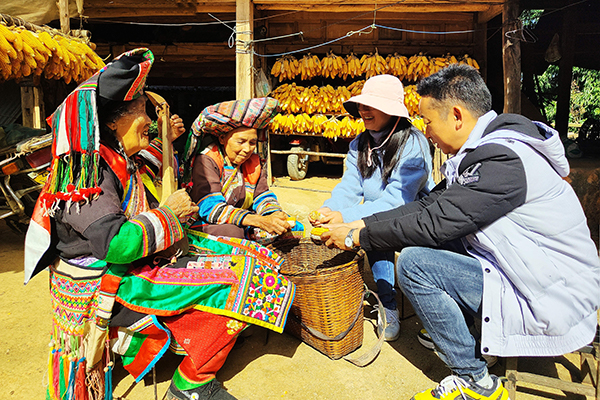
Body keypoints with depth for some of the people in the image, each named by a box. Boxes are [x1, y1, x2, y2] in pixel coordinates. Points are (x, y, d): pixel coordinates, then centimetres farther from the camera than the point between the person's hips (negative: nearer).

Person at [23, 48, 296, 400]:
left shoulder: (122, 160, 7)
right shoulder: (88, 174, -22)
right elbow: (116, 244, -32)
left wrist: (163, 143, 13)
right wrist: (169, 214, -19)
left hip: (141, 262, 9)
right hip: (111, 289, -9)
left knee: (246, 260, 2)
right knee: (235, 284, -19)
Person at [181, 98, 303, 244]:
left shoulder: (253, 161, 5)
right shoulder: (206, 161, -16)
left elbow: (263, 198, 4)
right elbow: (212, 209, -25)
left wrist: (276, 215, -22)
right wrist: (260, 221, -37)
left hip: (244, 224, 6)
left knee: (295, 228, -11)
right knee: (233, 232, -40)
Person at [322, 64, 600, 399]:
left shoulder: (503, 160, -25)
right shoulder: (484, 149, 6)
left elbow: (433, 223, -26)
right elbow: (429, 205, 5)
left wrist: (357, 237, -14)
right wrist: (360, 224, 1)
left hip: (556, 303, -9)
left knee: (412, 262, -18)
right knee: (420, 241, 7)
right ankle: (448, 328, 20)